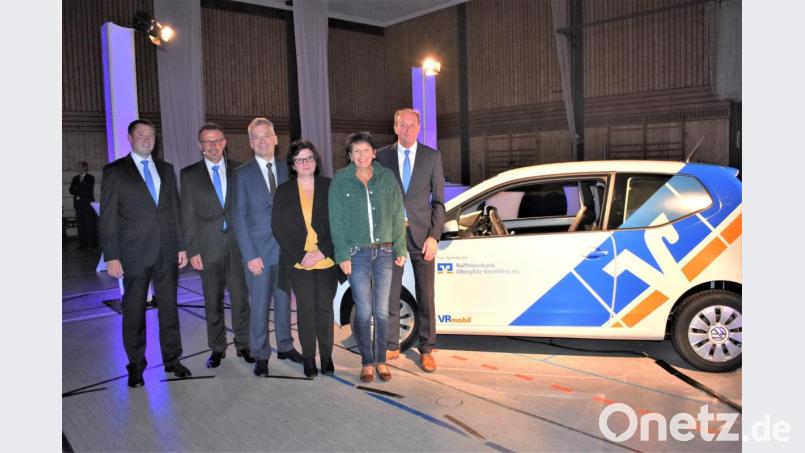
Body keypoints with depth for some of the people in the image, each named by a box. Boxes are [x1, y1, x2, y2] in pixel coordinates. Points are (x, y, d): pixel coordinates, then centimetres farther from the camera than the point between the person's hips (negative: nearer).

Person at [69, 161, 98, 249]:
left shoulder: (90, 178, 1)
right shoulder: (75, 178, 15)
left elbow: (87, 190, -9)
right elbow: (71, 191, 8)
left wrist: (76, 189, 0)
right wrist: (80, 191, -9)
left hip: (88, 204, -4)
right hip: (78, 204, 4)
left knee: (90, 224, -2)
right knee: (80, 225, 1)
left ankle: (93, 243, 3)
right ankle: (83, 243, 4)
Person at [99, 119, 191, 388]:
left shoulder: (166, 169, 11)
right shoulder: (115, 171, -1)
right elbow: (107, 218, -4)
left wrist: (181, 246, 7)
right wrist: (111, 256, -10)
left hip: (167, 253, 3)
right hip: (134, 254, -3)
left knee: (169, 308, 10)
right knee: (134, 312, 7)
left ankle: (172, 359, 22)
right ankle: (136, 366, 20)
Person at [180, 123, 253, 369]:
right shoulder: (189, 174, 3)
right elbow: (188, 216, 1)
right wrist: (192, 250, -4)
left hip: (238, 244, 0)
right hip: (208, 247, 0)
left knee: (240, 297, 4)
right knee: (213, 301, 9)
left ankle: (243, 344, 20)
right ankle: (217, 348, 23)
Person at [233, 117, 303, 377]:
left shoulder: (286, 171, 7)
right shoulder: (243, 174, -2)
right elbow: (239, 217, -5)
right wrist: (250, 255, -11)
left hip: (286, 248, 3)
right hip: (259, 251, -3)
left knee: (284, 300, 13)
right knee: (259, 305, 3)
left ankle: (285, 346, 29)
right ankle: (261, 355, 17)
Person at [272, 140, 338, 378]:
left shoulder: (329, 187, 4)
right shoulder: (284, 191, 6)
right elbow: (278, 227, 2)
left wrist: (322, 252, -10)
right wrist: (300, 256, -8)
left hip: (326, 260, 0)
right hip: (299, 261, 0)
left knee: (325, 308, 4)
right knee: (306, 309, 2)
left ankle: (326, 357, 18)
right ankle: (308, 359, 14)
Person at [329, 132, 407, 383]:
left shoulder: (387, 177, 5)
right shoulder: (340, 180, 1)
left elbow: (397, 215, 6)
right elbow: (336, 220, 0)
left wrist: (400, 249, 2)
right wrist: (342, 255, -6)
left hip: (384, 251, 2)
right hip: (357, 252, -1)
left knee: (382, 310, 6)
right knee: (364, 310, 1)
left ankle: (381, 360, 19)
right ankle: (367, 362, 15)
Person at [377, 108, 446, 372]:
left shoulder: (432, 157, 3)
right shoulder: (383, 156, 4)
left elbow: (438, 201, 2)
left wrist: (434, 236, -6)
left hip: (422, 234, 0)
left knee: (425, 296, 4)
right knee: (389, 294, 7)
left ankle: (426, 350, 16)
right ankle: (391, 347, 21)